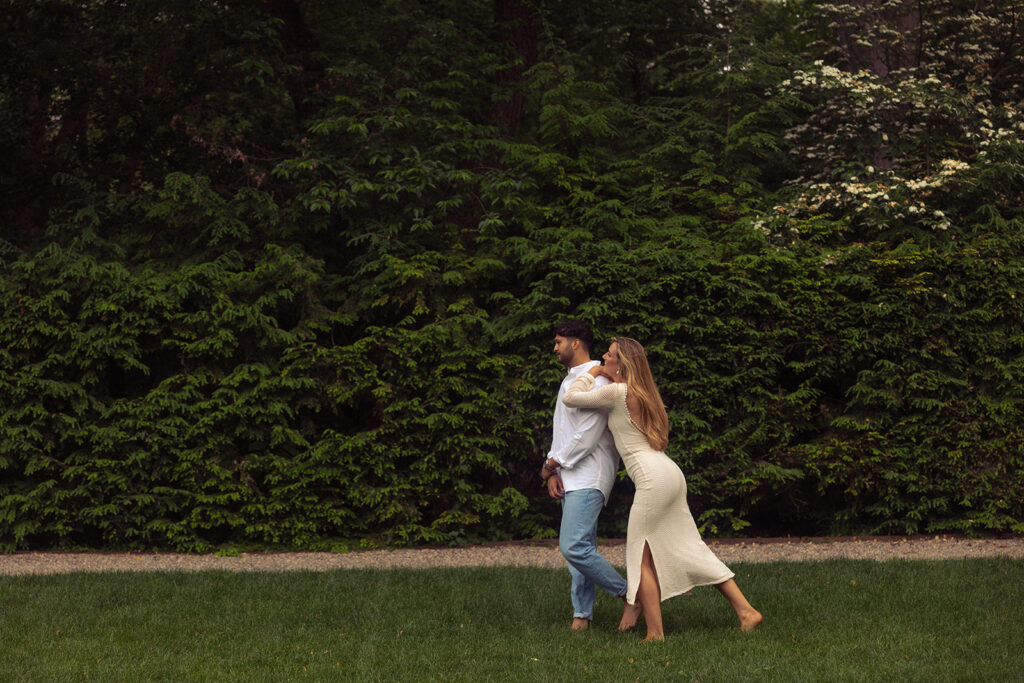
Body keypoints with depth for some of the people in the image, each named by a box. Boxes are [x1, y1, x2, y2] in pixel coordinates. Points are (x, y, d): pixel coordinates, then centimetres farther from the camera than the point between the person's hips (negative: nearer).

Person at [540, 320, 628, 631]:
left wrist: (552, 464, -8)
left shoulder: (596, 381, -14)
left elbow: (587, 437, -19)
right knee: (580, 546, 11)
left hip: (589, 477, -10)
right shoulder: (569, 380, 19)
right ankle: (582, 613, 16)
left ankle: (627, 593, -6)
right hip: (570, 477, 10)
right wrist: (554, 471, 4)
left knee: (573, 547, -18)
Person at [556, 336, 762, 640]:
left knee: (641, 556, -1)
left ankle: (655, 633, -1)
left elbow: (570, 397, -2)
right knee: (690, 549, 11)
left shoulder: (617, 392, -7)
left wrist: (592, 373, 13)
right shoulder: (640, 393, 20)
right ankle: (745, 610, 9)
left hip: (653, 477, -9)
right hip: (671, 475, 9)